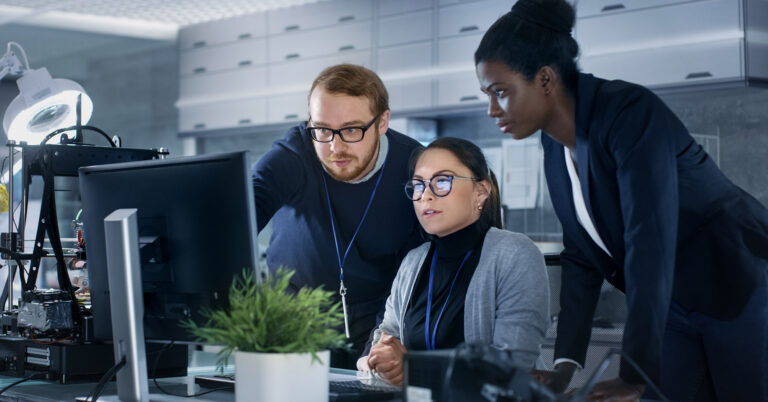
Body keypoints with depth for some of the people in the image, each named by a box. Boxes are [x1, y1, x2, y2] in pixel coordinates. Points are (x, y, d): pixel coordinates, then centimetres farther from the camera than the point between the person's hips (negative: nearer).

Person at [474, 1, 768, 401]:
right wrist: (565, 363, -5)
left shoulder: (630, 112, -25)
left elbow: (650, 241, -32)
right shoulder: (555, 146, -1)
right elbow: (580, 255, 2)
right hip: (674, 308, 7)